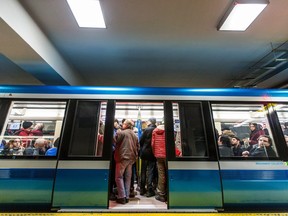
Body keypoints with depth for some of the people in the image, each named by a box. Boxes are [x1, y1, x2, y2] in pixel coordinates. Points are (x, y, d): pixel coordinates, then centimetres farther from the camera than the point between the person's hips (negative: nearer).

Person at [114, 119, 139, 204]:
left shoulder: (121, 132, -8)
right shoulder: (135, 135, 11)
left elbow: (115, 141, -7)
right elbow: (138, 147, 13)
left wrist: (117, 133, 7)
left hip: (122, 157, -6)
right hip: (131, 158, 6)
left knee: (119, 177, 5)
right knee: (128, 178, 13)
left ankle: (122, 197, 5)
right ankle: (127, 197, 19)